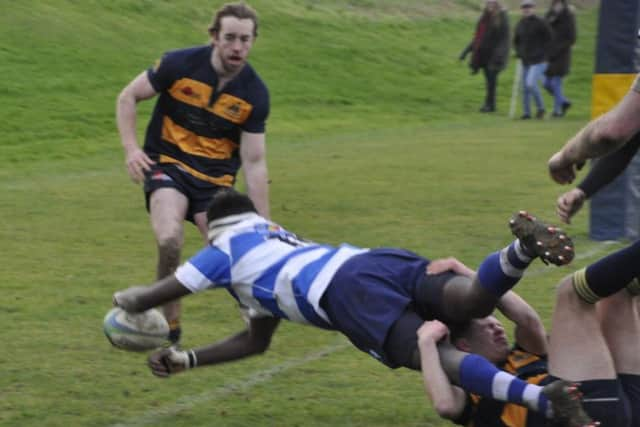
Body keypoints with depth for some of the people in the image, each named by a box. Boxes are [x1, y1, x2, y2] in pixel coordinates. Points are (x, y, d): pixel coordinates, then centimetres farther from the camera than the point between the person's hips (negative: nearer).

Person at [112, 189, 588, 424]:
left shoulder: (226, 251, 26)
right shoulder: (277, 241, 48)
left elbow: (148, 299, 32)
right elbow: (256, 341, 54)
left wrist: (126, 298, 55)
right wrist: (186, 360, 54)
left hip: (346, 288, -7)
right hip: (382, 259, 7)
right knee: (472, 300, -20)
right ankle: (522, 249, -53)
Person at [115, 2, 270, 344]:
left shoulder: (255, 94, -9)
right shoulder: (180, 64, -13)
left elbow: (254, 162, -6)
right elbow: (128, 97, 0)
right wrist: (131, 147, -15)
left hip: (216, 177, 2)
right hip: (167, 163, -2)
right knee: (169, 240, -30)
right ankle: (169, 326, -11)